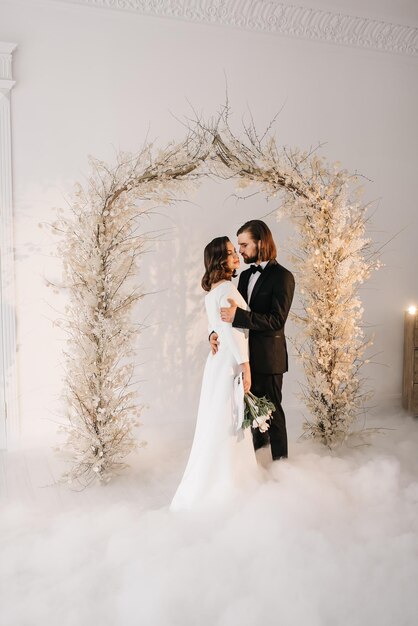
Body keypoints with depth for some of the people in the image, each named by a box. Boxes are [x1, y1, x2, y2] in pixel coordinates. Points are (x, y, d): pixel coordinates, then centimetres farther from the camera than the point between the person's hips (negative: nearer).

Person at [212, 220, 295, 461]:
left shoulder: (282, 276, -14)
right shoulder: (246, 275, 10)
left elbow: (276, 320, -22)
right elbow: (232, 310, 10)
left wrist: (238, 315, -31)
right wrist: (216, 332, -9)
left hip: (268, 357, -7)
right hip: (246, 354, 7)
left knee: (272, 409, 6)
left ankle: (280, 459, 23)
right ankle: (259, 442, 44)